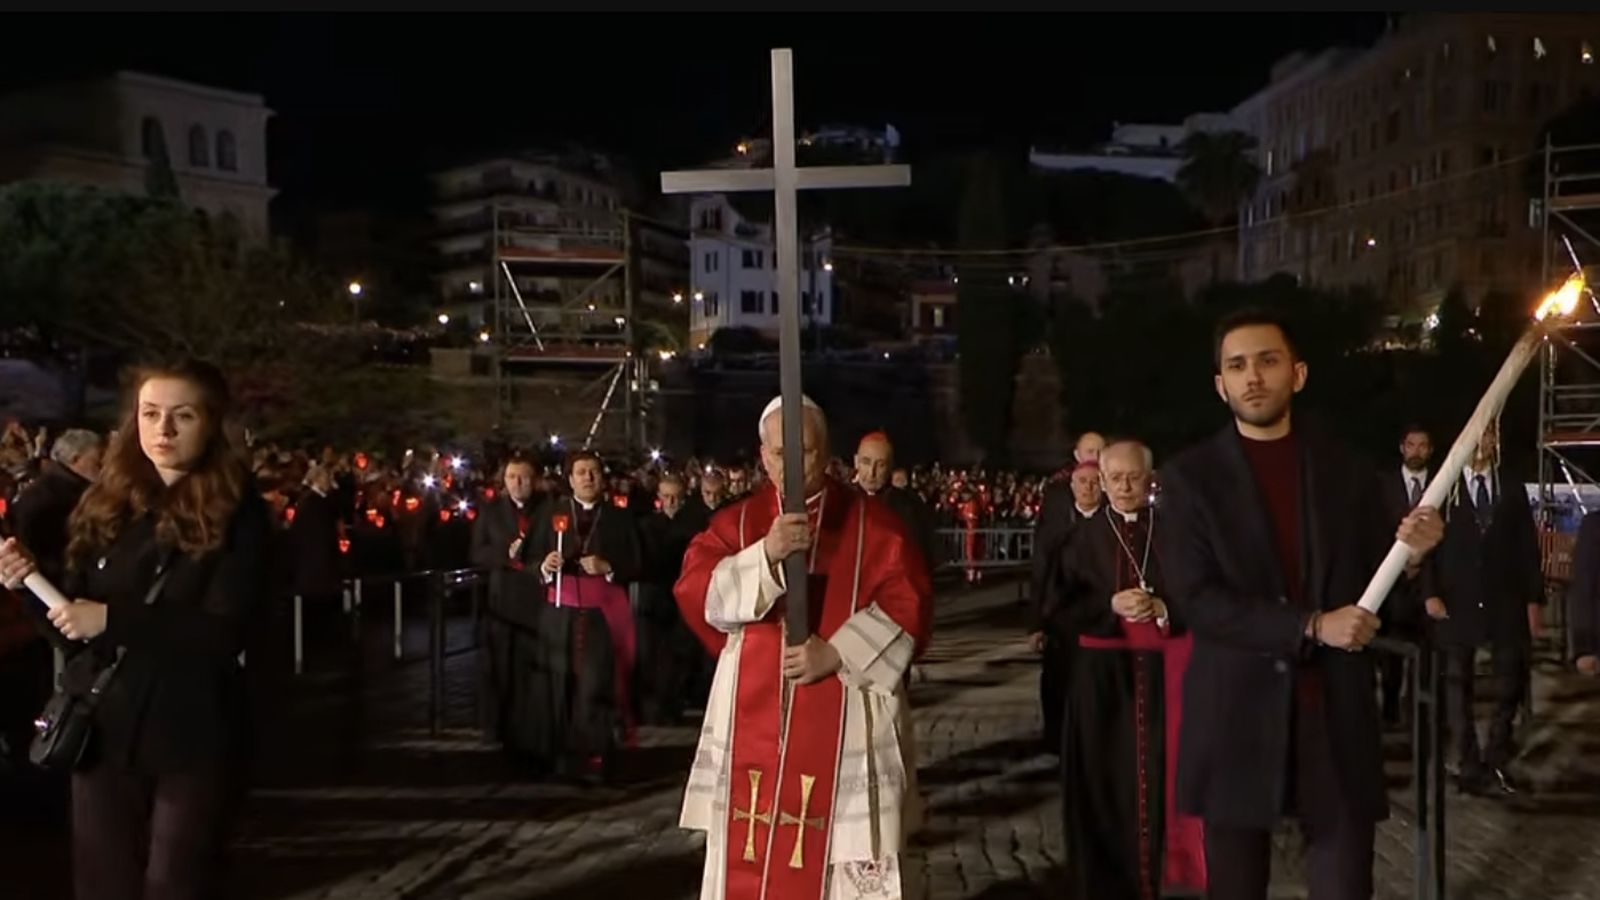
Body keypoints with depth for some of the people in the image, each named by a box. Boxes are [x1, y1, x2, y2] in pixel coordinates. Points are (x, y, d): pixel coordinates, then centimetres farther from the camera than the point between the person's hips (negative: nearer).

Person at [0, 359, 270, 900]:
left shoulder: (236, 512, -9)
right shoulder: (105, 503, 3)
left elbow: (224, 631, -17)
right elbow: (74, 614, 7)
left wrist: (113, 618, -22)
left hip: (192, 735, -4)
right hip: (103, 728, 4)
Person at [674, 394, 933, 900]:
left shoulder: (871, 523, 3)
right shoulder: (735, 524, 7)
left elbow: (908, 605, -5)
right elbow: (695, 594, -8)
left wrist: (836, 653, -16)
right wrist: (765, 554, -23)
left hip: (848, 725, -1)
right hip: (753, 723, 2)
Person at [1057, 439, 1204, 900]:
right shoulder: (1085, 537, 5)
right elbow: (1067, 604, 1)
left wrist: (1161, 608, -17)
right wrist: (1111, 605, -15)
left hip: (1163, 666, 0)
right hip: (1102, 670, 1)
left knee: (1161, 767, -3)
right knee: (1105, 771, 0)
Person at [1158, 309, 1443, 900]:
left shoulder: (1347, 472, 7)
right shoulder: (1190, 476, -1)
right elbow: (1193, 599, -10)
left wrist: (1410, 558, -13)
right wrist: (1311, 626, -17)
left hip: (1337, 715, 2)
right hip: (1235, 717, -1)